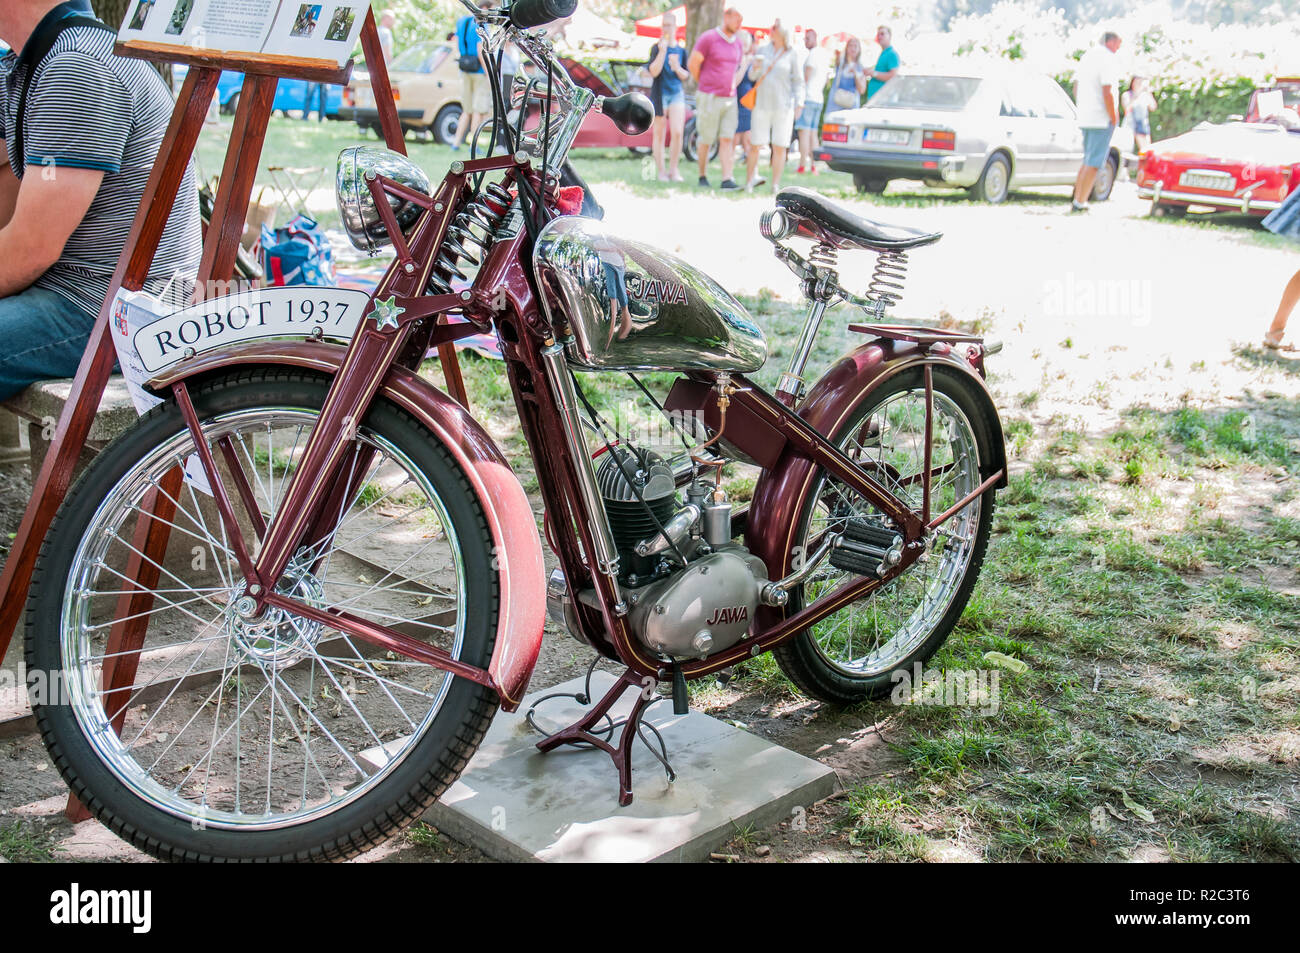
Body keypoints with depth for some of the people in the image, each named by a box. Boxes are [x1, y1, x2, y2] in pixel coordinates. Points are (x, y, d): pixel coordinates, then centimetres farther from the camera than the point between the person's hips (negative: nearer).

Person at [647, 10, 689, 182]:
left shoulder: (681, 50, 8)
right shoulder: (656, 48, -1)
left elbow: (686, 76, 11)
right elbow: (653, 71, -12)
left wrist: (677, 68, -10)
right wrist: (662, 51, -20)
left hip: (677, 93, 2)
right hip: (659, 94, -2)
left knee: (677, 132, -10)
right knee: (659, 134, 2)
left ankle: (673, 169, 2)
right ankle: (661, 171, 10)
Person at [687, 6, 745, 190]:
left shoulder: (738, 44, 11)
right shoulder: (708, 38, -8)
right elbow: (692, 64, -5)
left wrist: (733, 86, 14)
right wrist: (705, 85, 5)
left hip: (730, 99, 5)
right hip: (709, 98, -5)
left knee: (727, 140, -5)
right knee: (706, 140, 3)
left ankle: (727, 179, -10)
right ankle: (703, 176, 18)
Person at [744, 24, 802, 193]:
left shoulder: (792, 55, 2)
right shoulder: (763, 49, 8)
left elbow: (798, 82, 4)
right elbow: (752, 77, 12)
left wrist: (799, 102, -9)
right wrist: (755, 68, -10)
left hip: (783, 106, -1)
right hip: (762, 105, 2)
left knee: (779, 147, -1)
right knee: (754, 145, -1)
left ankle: (775, 186, 7)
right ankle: (748, 182, 9)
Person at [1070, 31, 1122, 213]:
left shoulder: (1087, 56, 15)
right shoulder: (1109, 59, -12)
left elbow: (1076, 86, 20)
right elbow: (1107, 93, -19)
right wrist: (1114, 119, -13)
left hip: (1085, 119, 9)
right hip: (1102, 119, -9)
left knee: (1088, 160, 16)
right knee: (1094, 163, -6)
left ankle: (1077, 200, 15)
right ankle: (1079, 203, -8)